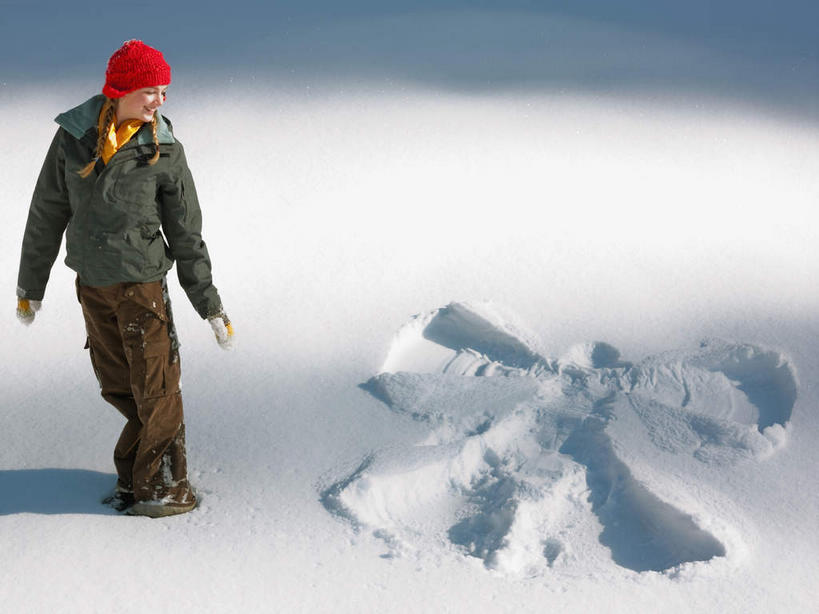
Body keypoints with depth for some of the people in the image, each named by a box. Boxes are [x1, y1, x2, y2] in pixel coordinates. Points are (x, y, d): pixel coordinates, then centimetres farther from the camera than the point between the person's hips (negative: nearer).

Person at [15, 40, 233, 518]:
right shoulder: (74, 137, -4)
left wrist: (211, 305, -1)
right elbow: (47, 215, 6)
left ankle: (163, 487, 17)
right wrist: (31, 286, 11)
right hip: (92, 284, 3)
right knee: (118, 386, 13)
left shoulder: (163, 149, -9)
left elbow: (186, 234, -3)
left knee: (155, 388, 2)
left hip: (142, 282, -3)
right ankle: (136, 475, 31)